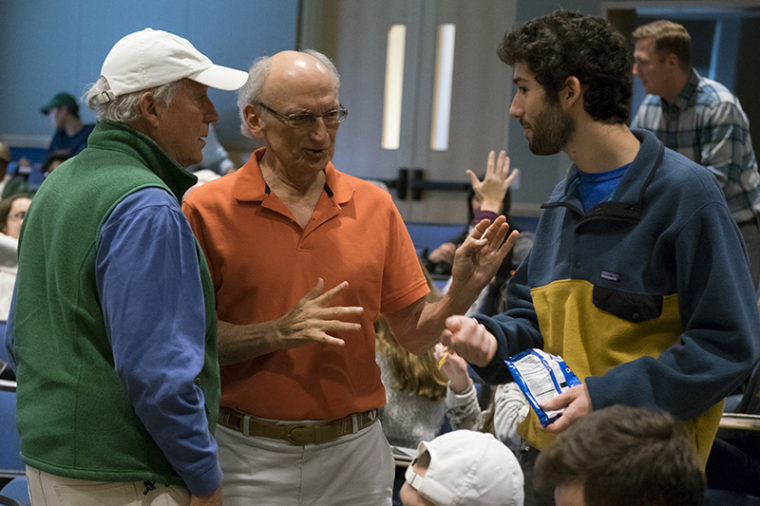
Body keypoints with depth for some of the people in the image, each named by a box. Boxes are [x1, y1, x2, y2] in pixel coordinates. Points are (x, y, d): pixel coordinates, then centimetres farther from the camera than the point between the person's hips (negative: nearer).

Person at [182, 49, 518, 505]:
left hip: (354, 451, 3)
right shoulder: (208, 208, -5)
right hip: (249, 456, -2)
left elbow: (415, 335, 5)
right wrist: (279, 333, -20)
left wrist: (463, 290, -12)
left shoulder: (374, 205, 5)